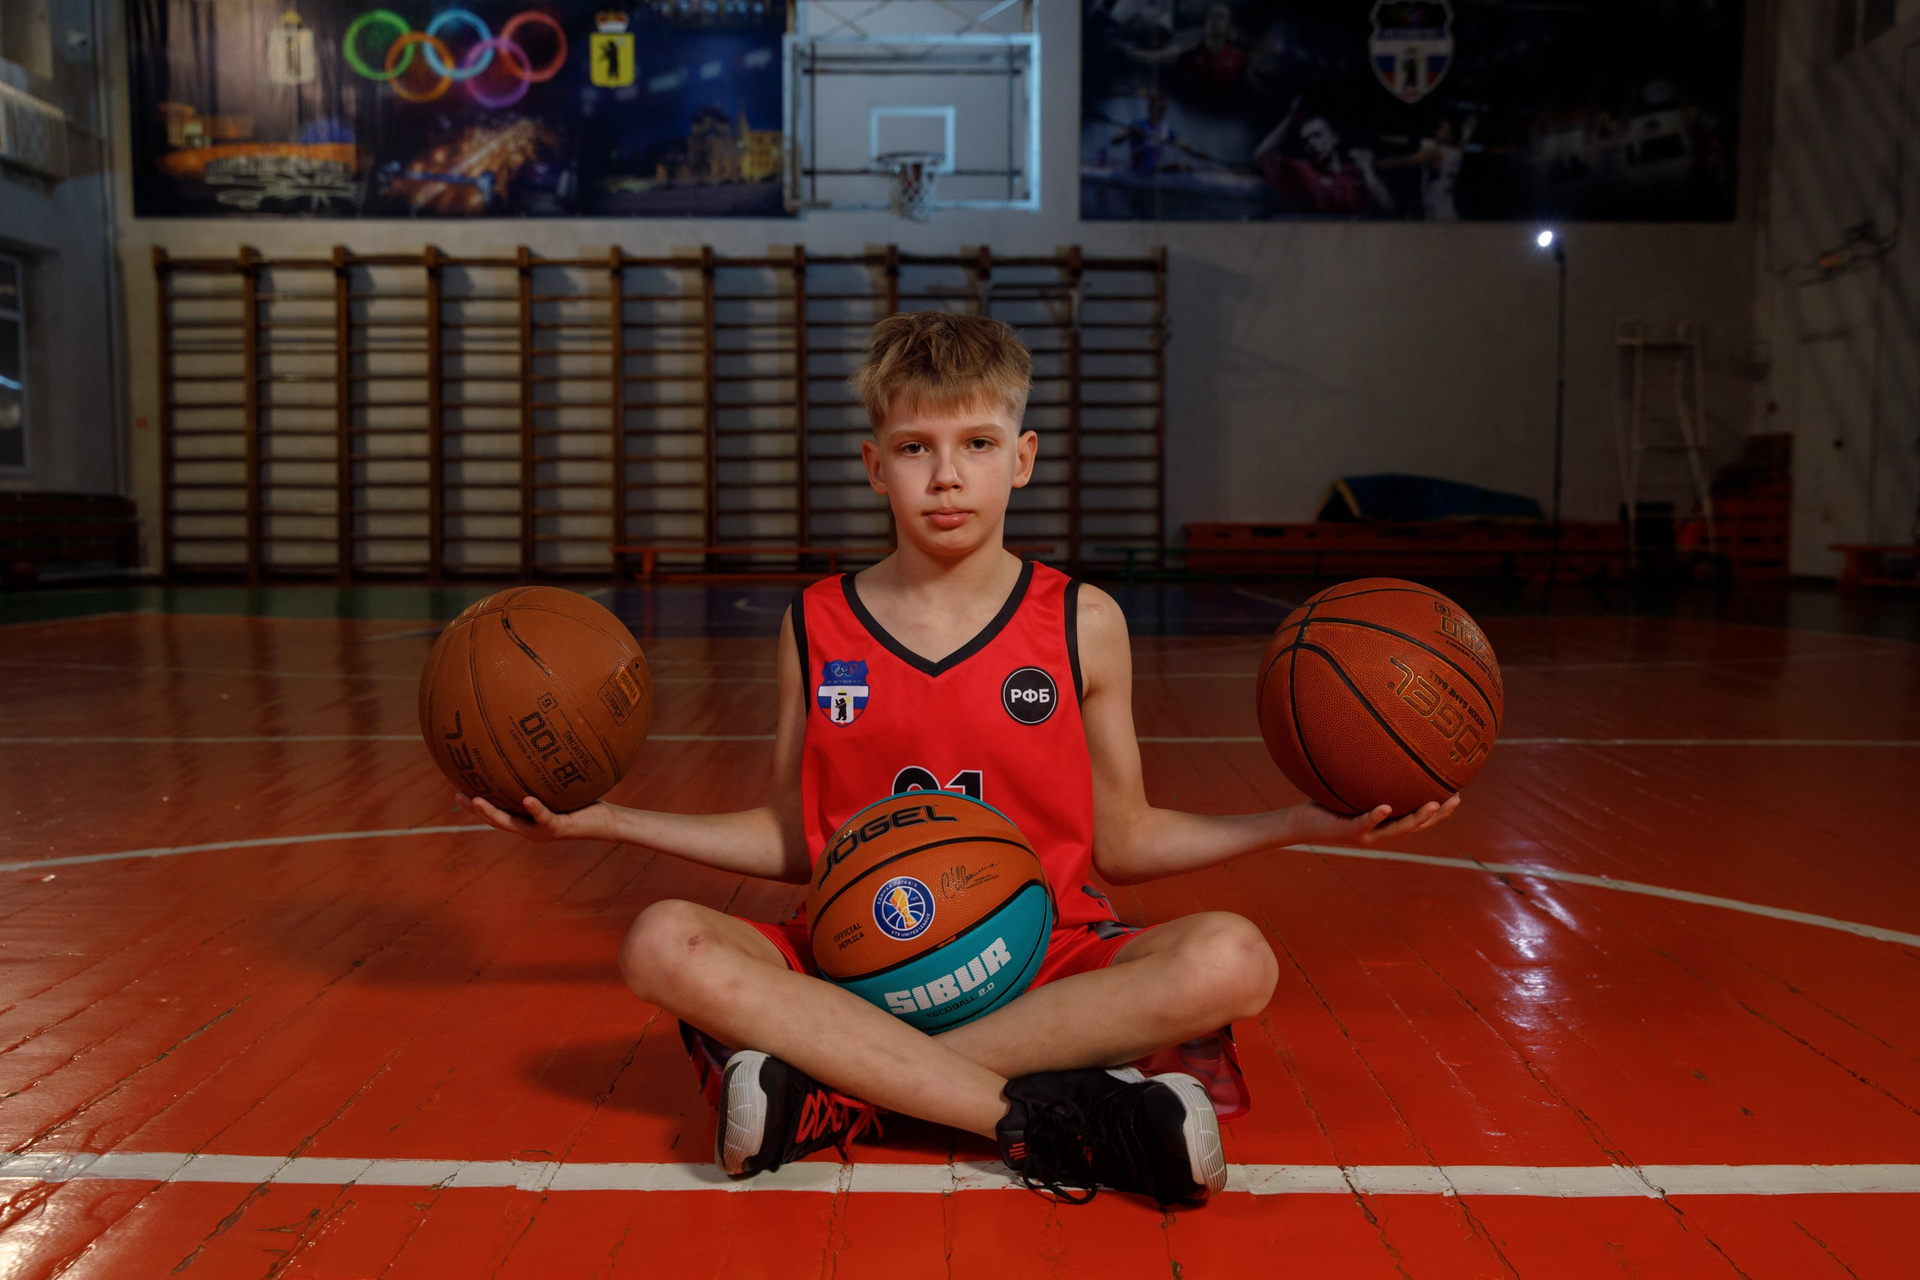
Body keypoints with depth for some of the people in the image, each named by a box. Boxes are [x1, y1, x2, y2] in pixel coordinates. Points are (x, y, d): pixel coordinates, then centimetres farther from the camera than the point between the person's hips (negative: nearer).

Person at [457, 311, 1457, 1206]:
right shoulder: (816, 626, 5)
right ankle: (1045, 1117, -31)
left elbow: (1120, 841, 8)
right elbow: (793, 844, 12)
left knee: (1231, 960, -29)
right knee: (664, 945, -27)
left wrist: (1309, 821, -1)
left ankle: (835, 1091, -28)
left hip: (1045, 962, 0)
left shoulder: (1082, 624, 2)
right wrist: (603, 819, 6)